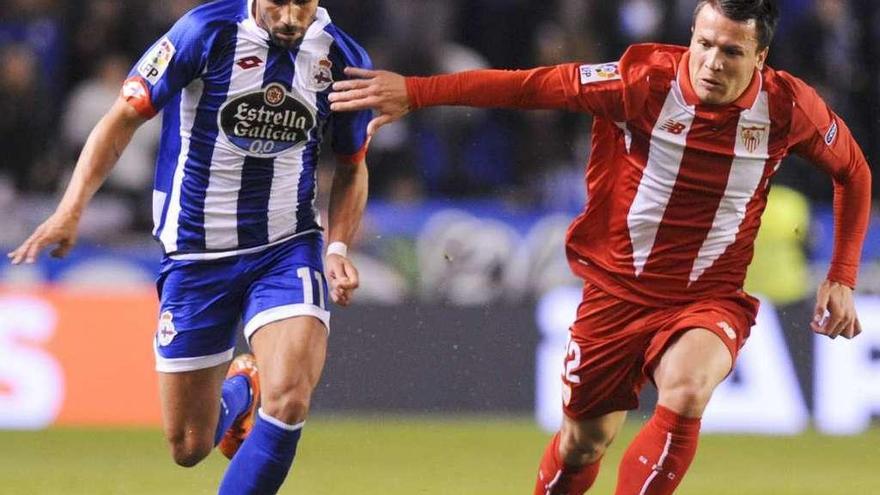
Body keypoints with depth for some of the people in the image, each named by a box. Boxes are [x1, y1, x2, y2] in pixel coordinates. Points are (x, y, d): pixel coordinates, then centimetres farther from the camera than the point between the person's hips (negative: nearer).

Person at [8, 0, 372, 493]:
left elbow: (353, 167, 12)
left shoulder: (344, 59, -5)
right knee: (189, 447, 6)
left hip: (287, 250, 1)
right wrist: (71, 209, -17)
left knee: (288, 404, -25)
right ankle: (239, 393, 42)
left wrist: (338, 246, -4)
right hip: (195, 254, -1)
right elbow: (124, 118, -8)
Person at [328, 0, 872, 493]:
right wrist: (414, 91, -16)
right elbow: (532, 86, -13)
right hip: (616, 290, 1)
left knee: (685, 393, -32)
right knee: (584, 442, 11)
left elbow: (853, 171, 8)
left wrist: (842, 278, 3)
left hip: (712, 300, -1)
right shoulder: (647, 80, -17)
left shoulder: (787, 106, -11)